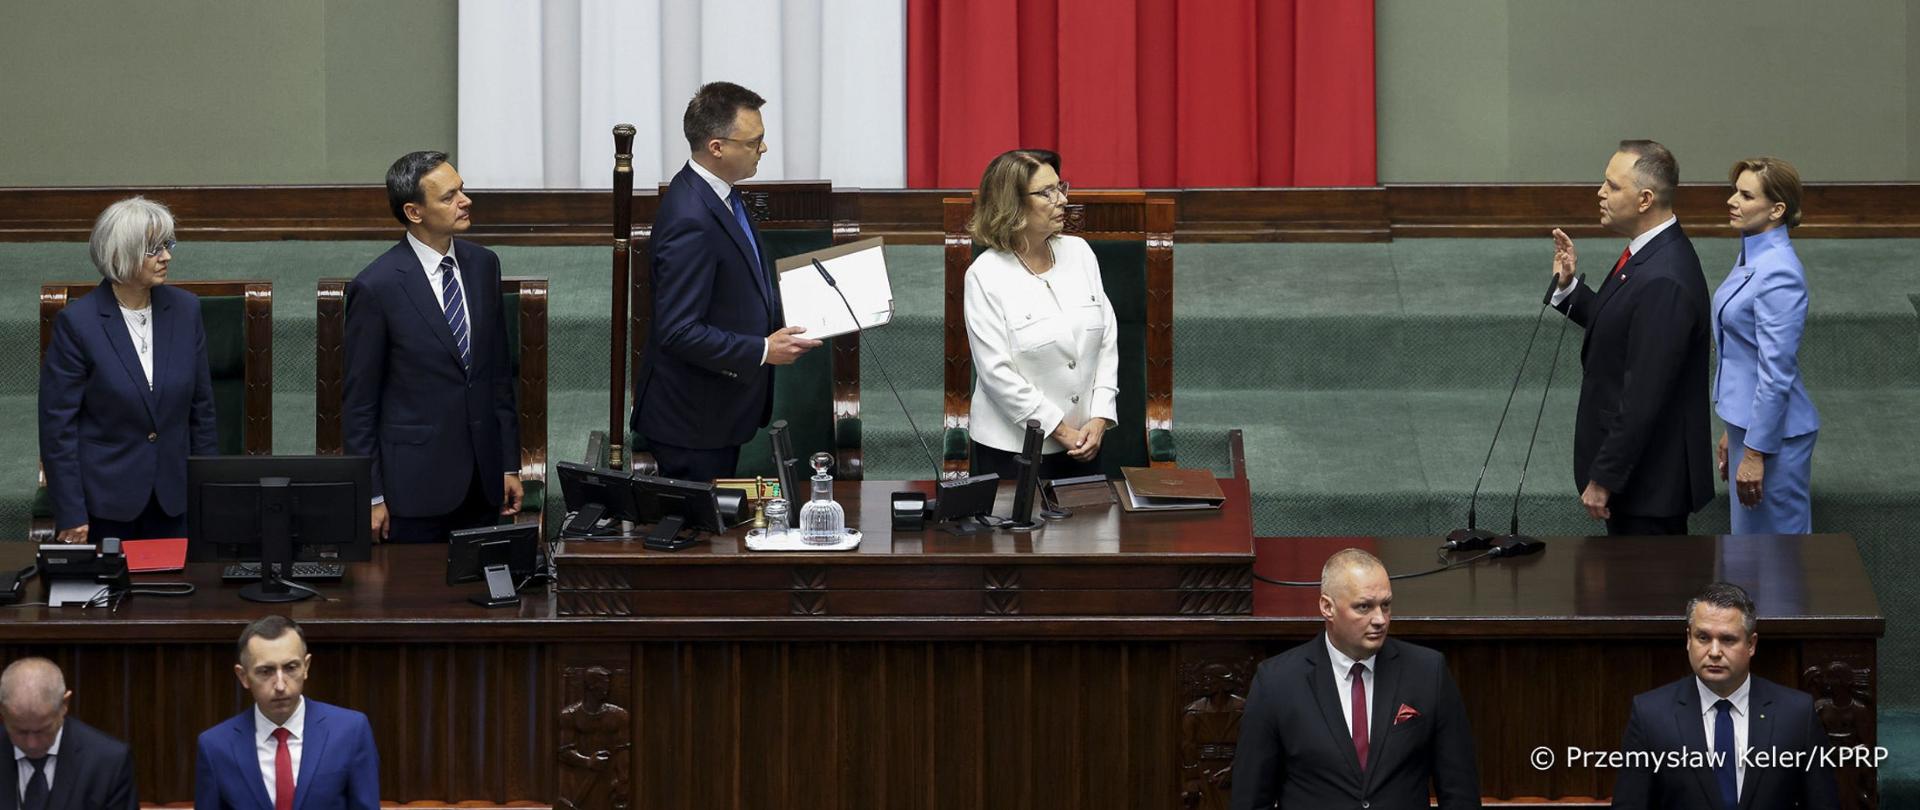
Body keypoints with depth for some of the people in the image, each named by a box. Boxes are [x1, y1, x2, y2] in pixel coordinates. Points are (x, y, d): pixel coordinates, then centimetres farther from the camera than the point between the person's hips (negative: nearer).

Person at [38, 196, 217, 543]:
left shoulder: (185, 309, 1)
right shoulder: (77, 322, -11)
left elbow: (201, 407, 8)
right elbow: (57, 423, -10)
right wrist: (70, 515, -12)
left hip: (172, 501, 4)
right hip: (103, 503, -4)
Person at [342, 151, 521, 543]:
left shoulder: (483, 265, 6)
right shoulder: (375, 287, -11)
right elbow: (358, 402, -7)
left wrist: (510, 465, 11)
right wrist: (370, 496, -8)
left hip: (483, 482, 5)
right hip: (416, 486, -5)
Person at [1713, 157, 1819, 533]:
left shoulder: (1778, 274, -22)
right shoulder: (1753, 256, 9)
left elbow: (1776, 372, -23)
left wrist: (1755, 452, -21)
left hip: (1772, 431, -10)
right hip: (1747, 419, 10)